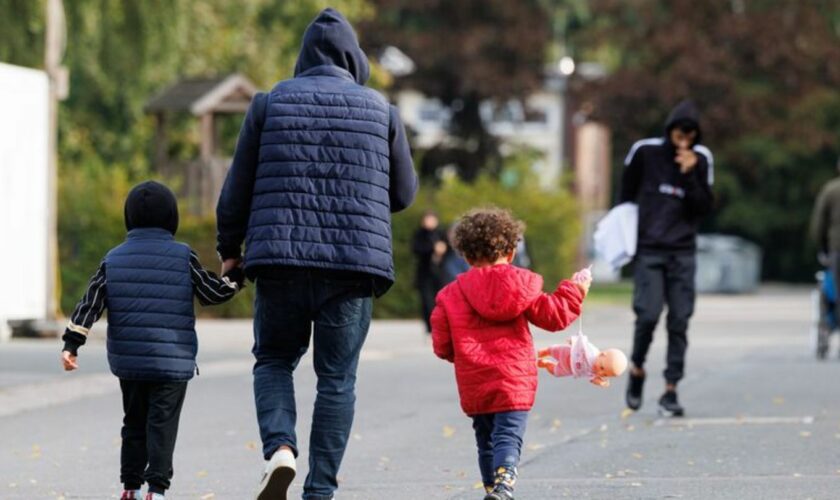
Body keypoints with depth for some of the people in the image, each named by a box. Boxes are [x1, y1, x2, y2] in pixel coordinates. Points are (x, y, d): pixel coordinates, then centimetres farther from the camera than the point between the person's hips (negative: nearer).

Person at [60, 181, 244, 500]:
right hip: (172, 362, -3)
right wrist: (236, 277, 21)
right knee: (162, 426, -4)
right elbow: (213, 293, 6)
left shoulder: (114, 260, 4)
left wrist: (71, 343, 1)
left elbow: (90, 304, 0)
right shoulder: (183, 258, -4)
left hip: (128, 362, 3)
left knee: (134, 423, 16)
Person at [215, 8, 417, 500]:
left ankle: (280, 447, -10)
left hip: (281, 259, 0)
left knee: (274, 360, 16)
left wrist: (230, 249, 20)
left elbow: (238, 187, 7)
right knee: (337, 377, 7)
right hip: (354, 264, 0)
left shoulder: (270, 103, 5)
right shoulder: (380, 109, 6)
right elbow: (404, 193, 13)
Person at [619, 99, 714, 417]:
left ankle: (671, 391, 1)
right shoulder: (645, 152, -2)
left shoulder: (701, 159, 3)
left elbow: (705, 208, -2)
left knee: (679, 321, -3)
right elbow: (627, 191, 13)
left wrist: (690, 176, -14)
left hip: (682, 252, 2)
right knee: (648, 314, -13)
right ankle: (637, 369, 14)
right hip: (648, 250, -2)